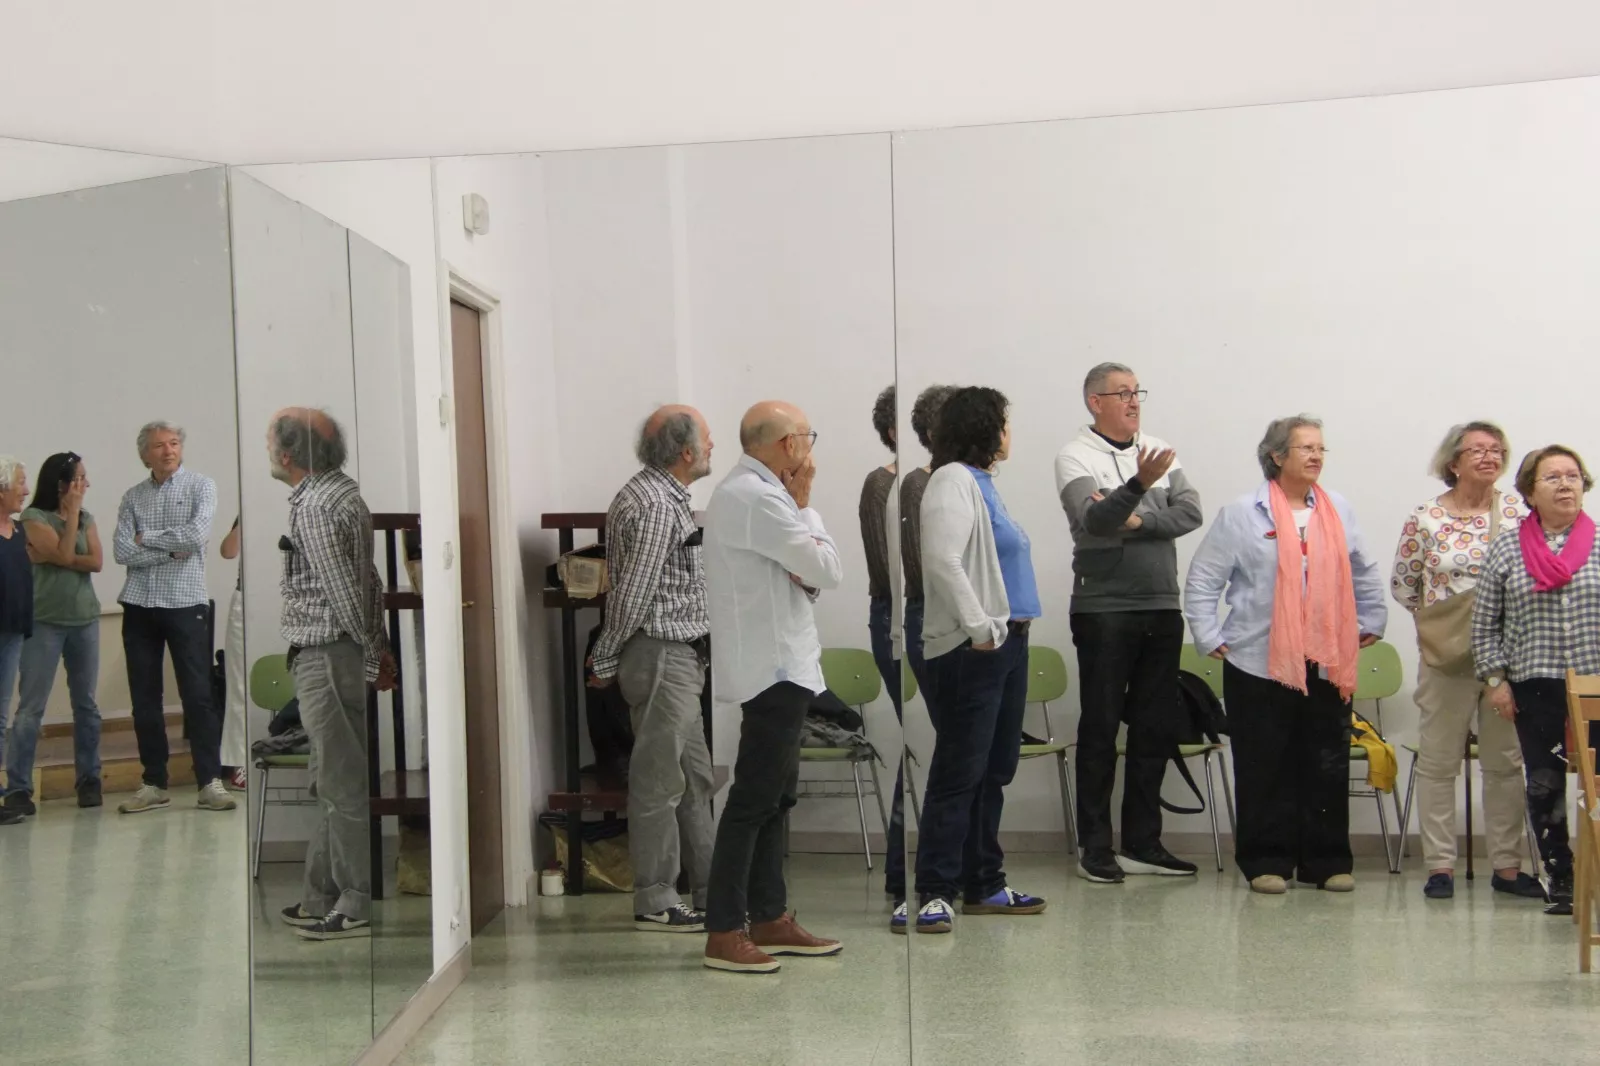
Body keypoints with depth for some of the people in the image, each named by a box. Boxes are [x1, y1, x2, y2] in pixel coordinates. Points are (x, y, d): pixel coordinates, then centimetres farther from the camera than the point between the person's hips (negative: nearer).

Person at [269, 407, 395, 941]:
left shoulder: (315, 509, -17)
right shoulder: (342, 492, 13)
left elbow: (345, 593, -19)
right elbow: (369, 583, 16)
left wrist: (372, 656, -10)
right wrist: (379, 648, 16)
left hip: (325, 657, -10)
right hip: (335, 653, 10)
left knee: (342, 783, -4)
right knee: (332, 781, 14)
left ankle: (359, 905, 2)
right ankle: (320, 899, 23)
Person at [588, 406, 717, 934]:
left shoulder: (662, 496, 16)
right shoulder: (654, 505, -18)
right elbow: (631, 594, -17)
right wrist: (606, 661, -11)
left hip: (679, 657, 11)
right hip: (661, 655, -11)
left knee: (694, 779, 14)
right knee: (660, 782, -4)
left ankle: (709, 893, 21)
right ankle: (655, 903, 4)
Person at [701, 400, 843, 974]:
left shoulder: (744, 492, 16)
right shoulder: (758, 500, -18)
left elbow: (807, 569, 15)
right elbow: (826, 570, -16)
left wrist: (801, 567, -9)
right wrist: (806, 506, -3)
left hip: (775, 665, 11)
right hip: (773, 668, -11)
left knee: (775, 796, 14)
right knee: (753, 799, -8)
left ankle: (769, 917, 21)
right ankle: (724, 933, -4)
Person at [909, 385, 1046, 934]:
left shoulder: (981, 482, 19)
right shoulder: (953, 480, -10)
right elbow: (943, 561, -22)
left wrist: (1006, 624, 13)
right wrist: (979, 627, -23)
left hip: (1006, 642, 10)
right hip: (971, 649, -10)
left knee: (995, 770, 13)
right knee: (960, 772, -8)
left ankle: (983, 884, 21)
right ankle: (933, 892, -5)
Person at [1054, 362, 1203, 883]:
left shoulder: (1160, 452, 11)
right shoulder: (1076, 457, -4)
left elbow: (1191, 513, -1)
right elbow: (1093, 519, -21)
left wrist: (1136, 520, -13)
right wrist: (1138, 485, -35)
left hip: (1161, 608, 5)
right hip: (1103, 608, -5)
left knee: (1156, 728, 9)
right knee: (1101, 728, 0)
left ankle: (1143, 843, 18)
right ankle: (1096, 848, 6)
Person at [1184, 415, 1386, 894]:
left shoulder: (1339, 512, 11)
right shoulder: (1241, 515, -1)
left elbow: (1366, 573, 23)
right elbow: (1203, 579, 0)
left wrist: (1371, 622, 18)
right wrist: (1210, 637, -4)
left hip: (1328, 662, 4)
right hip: (1260, 662, -3)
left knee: (1329, 767, 6)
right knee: (1265, 769, 1)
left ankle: (1327, 862, 15)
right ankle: (1267, 862, 8)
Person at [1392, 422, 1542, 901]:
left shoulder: (1516, 510, 3)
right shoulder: (1425, 519, -3)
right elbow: (1402, 585, 5)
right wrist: (1439, 618, 1)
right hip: (1446, 656, -2)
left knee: (1507, 762, 8)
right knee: (1438, 762, 3)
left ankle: (1507, 866, 17)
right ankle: (1440, 866, 11)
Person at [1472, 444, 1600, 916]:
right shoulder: (1506, 549, 5)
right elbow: (1485, 624, 7)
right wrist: (1496, 678, 0)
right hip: (1535, 690, 1)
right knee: (1544, 787, 5)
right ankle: (1561, 878, 16)